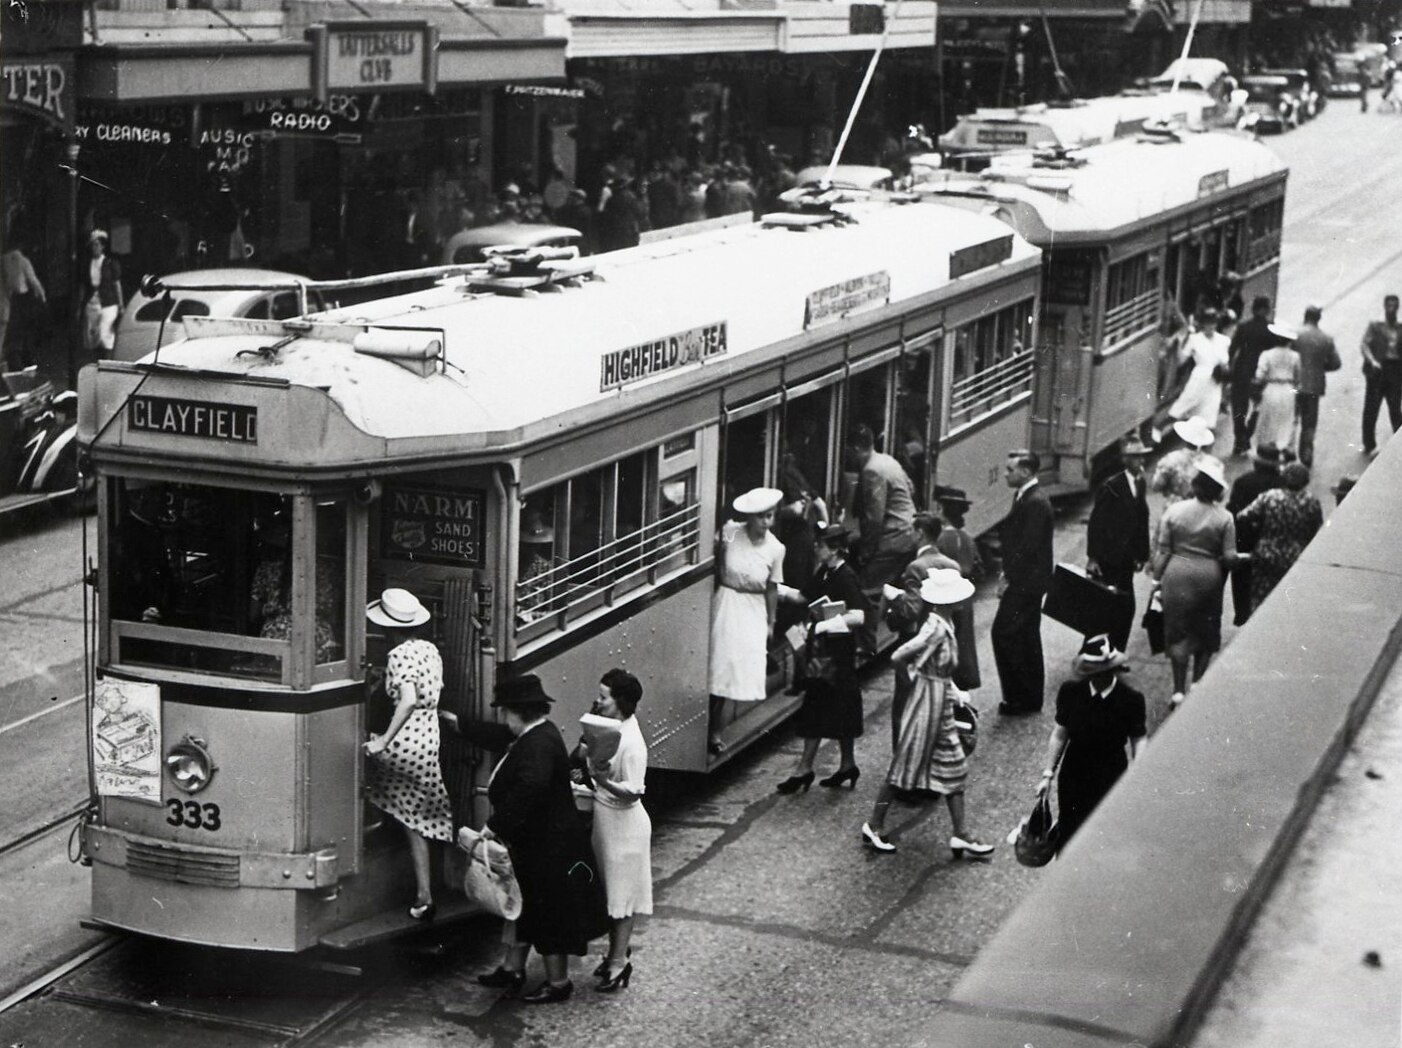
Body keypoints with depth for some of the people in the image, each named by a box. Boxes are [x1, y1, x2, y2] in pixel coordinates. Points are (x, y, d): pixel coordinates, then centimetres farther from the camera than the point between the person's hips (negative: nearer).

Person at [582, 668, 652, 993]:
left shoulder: (631, 743, -24)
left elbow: (633, 793, -25)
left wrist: (603, 780, -37)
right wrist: (590, 770, 0)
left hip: (623, 825, -9)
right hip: (604, 820, 9)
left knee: (621, 895, 3)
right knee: (610, 893, 19)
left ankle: (619, 961, 13)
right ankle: (619, 951, 32)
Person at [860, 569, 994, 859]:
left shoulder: (942, 624, 3)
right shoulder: (937, 628, -24)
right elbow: (898, 657, -28)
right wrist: (912, 676, -10)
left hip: (942, 703, 9)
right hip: (929, 698, -9)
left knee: (953, 766, 10)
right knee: (905, 764, 2)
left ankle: (960, 835, 13)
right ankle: (874, 826, 15)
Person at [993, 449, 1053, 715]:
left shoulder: (1035, 502, -19)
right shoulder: (1025, 497, 12)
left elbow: (1028, 546, -22)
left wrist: (1010, 579, -17)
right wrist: (1008, 573, 10)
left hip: (1026, 583, -10)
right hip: (1026, 581, 10)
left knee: (1004, 633, -9)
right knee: (1026, 638, 15)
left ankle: (1019, 697, -3)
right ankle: (1029, 697, 23)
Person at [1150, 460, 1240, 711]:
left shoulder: (1174, 511, -7)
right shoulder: (1224, 518, -8)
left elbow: (1163, 551, -5)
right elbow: (1230, 557, -8)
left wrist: (1157, 579, 4)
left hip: (1177, 576, 0)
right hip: (1209, 577, 0)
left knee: (1178, 634, 7)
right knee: (1206, 634, 16)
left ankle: (1179, 691, 4)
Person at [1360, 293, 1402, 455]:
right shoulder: (1374, 326, 6)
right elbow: (1364, 345, -5)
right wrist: (1372, 361, -22)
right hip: (1377, 369, -1)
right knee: (1371, 408, -1)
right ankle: (1369, 445, 6)